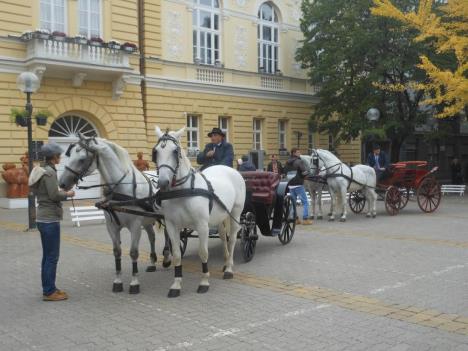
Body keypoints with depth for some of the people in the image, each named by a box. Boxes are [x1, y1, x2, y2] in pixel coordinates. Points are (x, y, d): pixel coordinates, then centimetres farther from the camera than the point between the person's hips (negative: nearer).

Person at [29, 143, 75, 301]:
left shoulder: (42, 170, 12)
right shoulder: (49, 172, -17)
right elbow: (54, 195, -21)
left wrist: (62, 192, 11)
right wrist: (67, 194, -5)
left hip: (43, 218, 10)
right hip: (50, 219, -10)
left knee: (48, 255, 15)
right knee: (52, 256, -2)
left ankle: (48, 288, 23)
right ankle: (49, 292, 5)